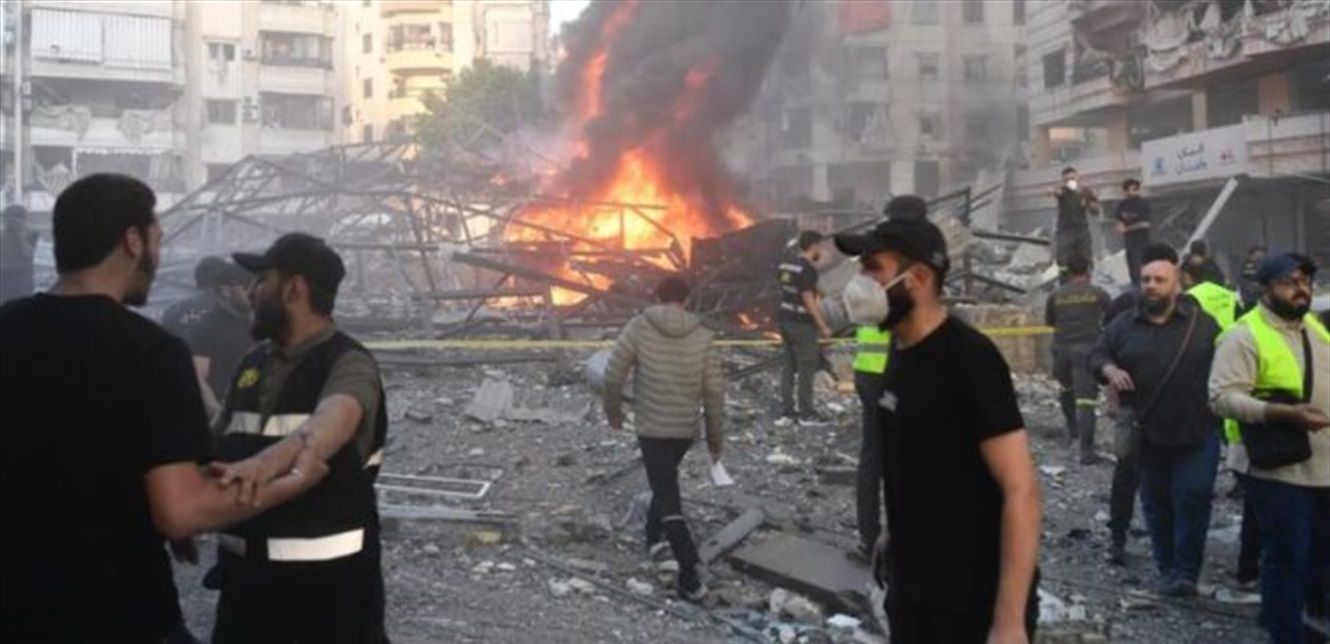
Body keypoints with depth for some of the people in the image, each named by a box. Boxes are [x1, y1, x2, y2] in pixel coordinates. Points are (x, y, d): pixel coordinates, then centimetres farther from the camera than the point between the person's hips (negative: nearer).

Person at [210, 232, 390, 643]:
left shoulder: (348, 364, -15)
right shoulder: (252, 365, 9)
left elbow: (333, 422, -36)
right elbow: (216, 443, 8)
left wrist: (270, 459, -56)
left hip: (330, 570, -7)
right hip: (249, 566, 7)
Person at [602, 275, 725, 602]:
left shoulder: (639, 327, -10)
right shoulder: (702, 336, -4)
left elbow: (613, 374, -9)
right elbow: (714, 390, -3)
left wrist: (613, 410, 10)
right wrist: (716, 435, 7)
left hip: (652, 428, -3)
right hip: (686, 428, 3)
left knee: (669, 500, -3)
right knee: (666, 480, 30)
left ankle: (690, 576, -11)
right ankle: (654, 536, 45)